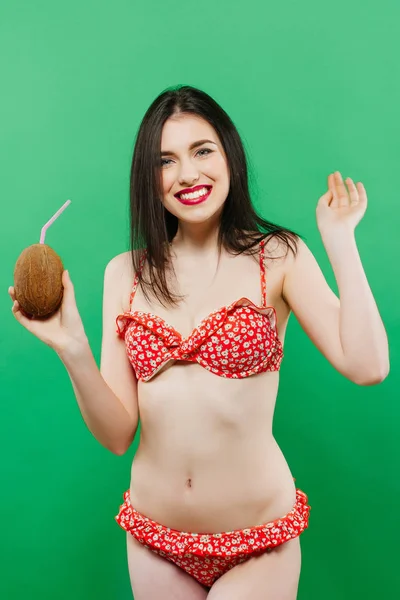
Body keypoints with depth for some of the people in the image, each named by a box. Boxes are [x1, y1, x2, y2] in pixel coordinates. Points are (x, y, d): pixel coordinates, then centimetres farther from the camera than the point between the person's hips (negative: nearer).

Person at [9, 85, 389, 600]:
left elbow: (366, 366, -20)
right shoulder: (124, 274, 0)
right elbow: (116, 435, -4)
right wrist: (72, 350, -19)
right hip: (153, 542, 3)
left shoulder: (279, 257, -6)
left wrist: (339, 239, -15)